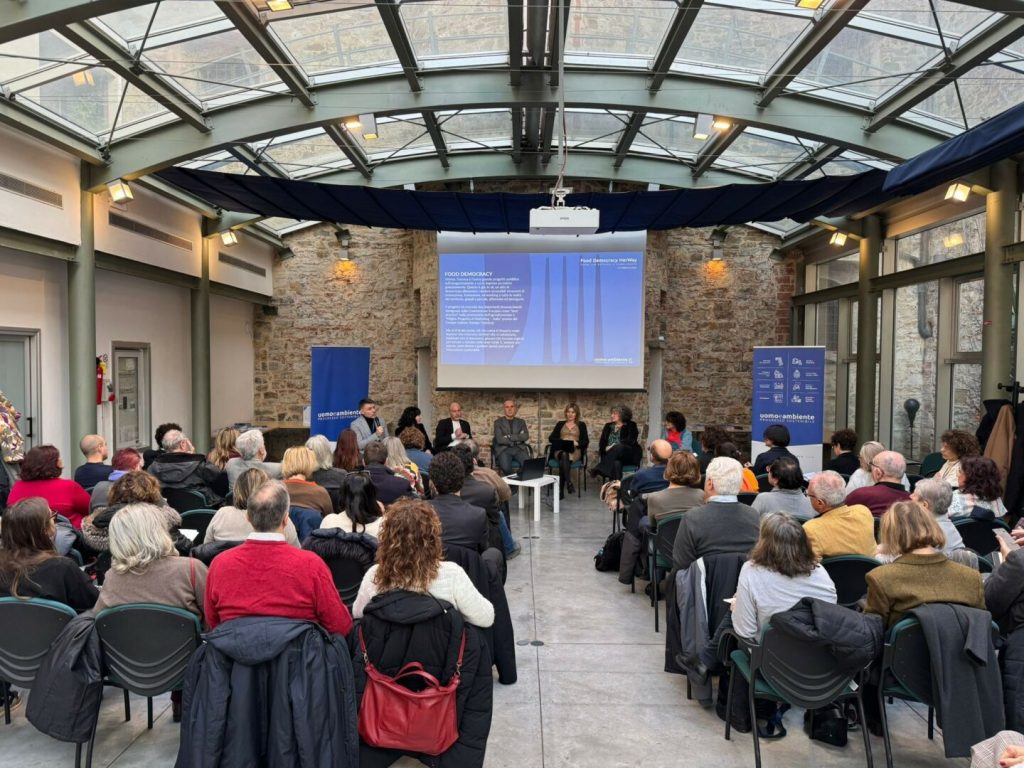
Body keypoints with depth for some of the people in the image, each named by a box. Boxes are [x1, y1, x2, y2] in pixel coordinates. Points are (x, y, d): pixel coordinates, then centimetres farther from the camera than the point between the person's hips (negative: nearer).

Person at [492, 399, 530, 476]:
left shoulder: (521, 422, 18)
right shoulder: (498, 422, 10)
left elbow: (526, 436, 0)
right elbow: (499, 439, -5)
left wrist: (509, 437, -9)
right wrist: (518, 439, -4)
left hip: (519, 449, 2)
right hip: (504, 449, -2)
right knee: (506, 467, -34)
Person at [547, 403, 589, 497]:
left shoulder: (581, 425, 18)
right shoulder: (560, 424, 22)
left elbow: (586, 441, 8)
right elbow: (551, 438, 12)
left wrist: (577, 443, -14)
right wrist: (560, 442, -9)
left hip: (575, 451, -1)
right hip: (560, 450, 1)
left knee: (562, 462, -37)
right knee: (564, 455, -40)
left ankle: (561, 491, -43)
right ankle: (569, 483, -51)